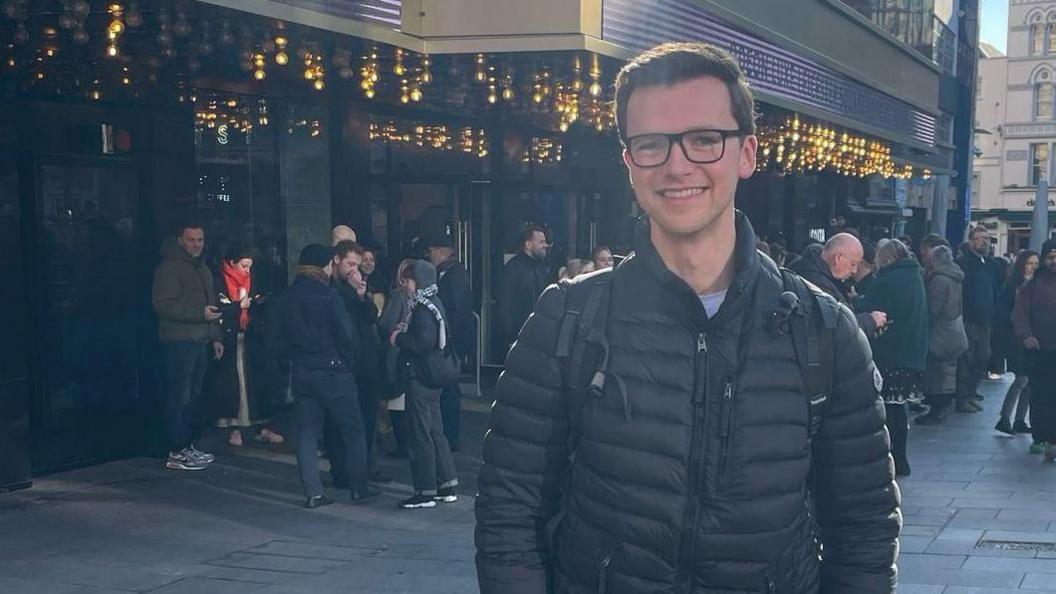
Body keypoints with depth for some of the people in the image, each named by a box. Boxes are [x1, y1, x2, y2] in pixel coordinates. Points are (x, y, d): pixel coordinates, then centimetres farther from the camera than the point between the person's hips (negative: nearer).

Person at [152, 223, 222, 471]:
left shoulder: (202, 269, 21)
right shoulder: (170, 267, -8)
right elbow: (163, 304, -17)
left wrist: (214, 337, 22)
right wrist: (200, 313, -21)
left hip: (200, 343, 9)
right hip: (179, 342, -9)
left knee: (193, 397, 11)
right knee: (179, 397, -7)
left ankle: (188, 446, 19)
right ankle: (177, 453, -4)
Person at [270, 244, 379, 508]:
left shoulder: (287, 298, 6)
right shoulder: (327, 295, -12)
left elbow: (277, 337, 9)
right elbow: (346, 334, -16)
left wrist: (293, 360, 14)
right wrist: (347, 362, -1)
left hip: (300, 374, 6)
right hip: (332, 372, -6)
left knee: (307, 432, 8)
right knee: (353, 429, 6)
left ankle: (313, 493, 6)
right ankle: (359, 488, 11)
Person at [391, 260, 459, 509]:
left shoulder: (423, 309, -18)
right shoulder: (434, 303, 12)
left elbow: (424, 342, -28)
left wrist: (398, 339, -12)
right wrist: (403, 334, 11)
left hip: (419, 378, -10)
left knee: (421, 434, -2)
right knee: (435, 430, 15)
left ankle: (426, 492, 4)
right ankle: (447, 486, 20)